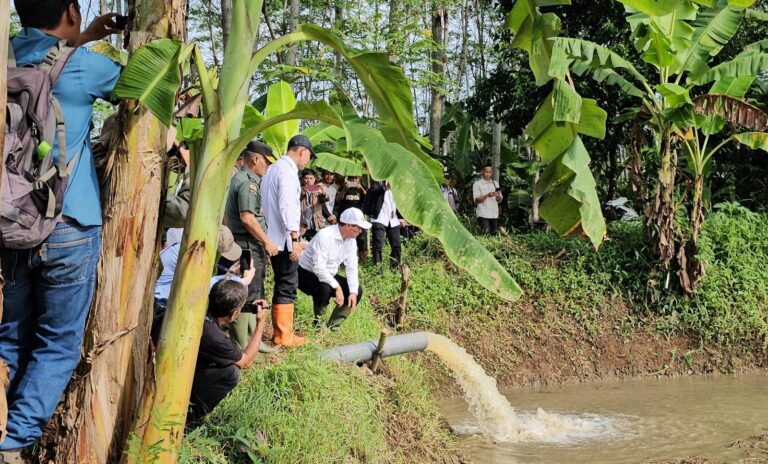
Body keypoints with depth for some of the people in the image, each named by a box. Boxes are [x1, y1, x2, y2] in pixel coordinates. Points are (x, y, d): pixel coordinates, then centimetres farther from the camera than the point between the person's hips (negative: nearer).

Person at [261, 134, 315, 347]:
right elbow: (287, 206, -22)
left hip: (273, 239, 10)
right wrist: (294, 238, -22)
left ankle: (278, 332, 19)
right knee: (287, 286, -4)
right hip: (284, 239, -10)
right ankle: (284, 336, -1)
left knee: (282, 285, 15)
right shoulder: (288, 170, -14)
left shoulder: (273, 169, 16)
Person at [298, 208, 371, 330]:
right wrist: (337, 287, -35)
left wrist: (353, 292, -19)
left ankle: (333, 326, 2)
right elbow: (318, 268, -33)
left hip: (329, 275, 8)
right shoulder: (325, 236, -28)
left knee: (357, 291, -7)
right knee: (324, 288, -37)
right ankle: (318, 324, -13)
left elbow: (352, 268, -5)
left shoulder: (351, 240, -4)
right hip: (307, 274, -8)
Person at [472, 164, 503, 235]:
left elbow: (499, 200, 17)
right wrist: (487, 195, -20)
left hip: (494, 215, 5)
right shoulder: (477, 184, 3)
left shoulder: (495, 183, 18)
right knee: (486, 235, -15)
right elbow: (476, 200, -5)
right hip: (483, 215, -5)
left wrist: (498, 196, -7)